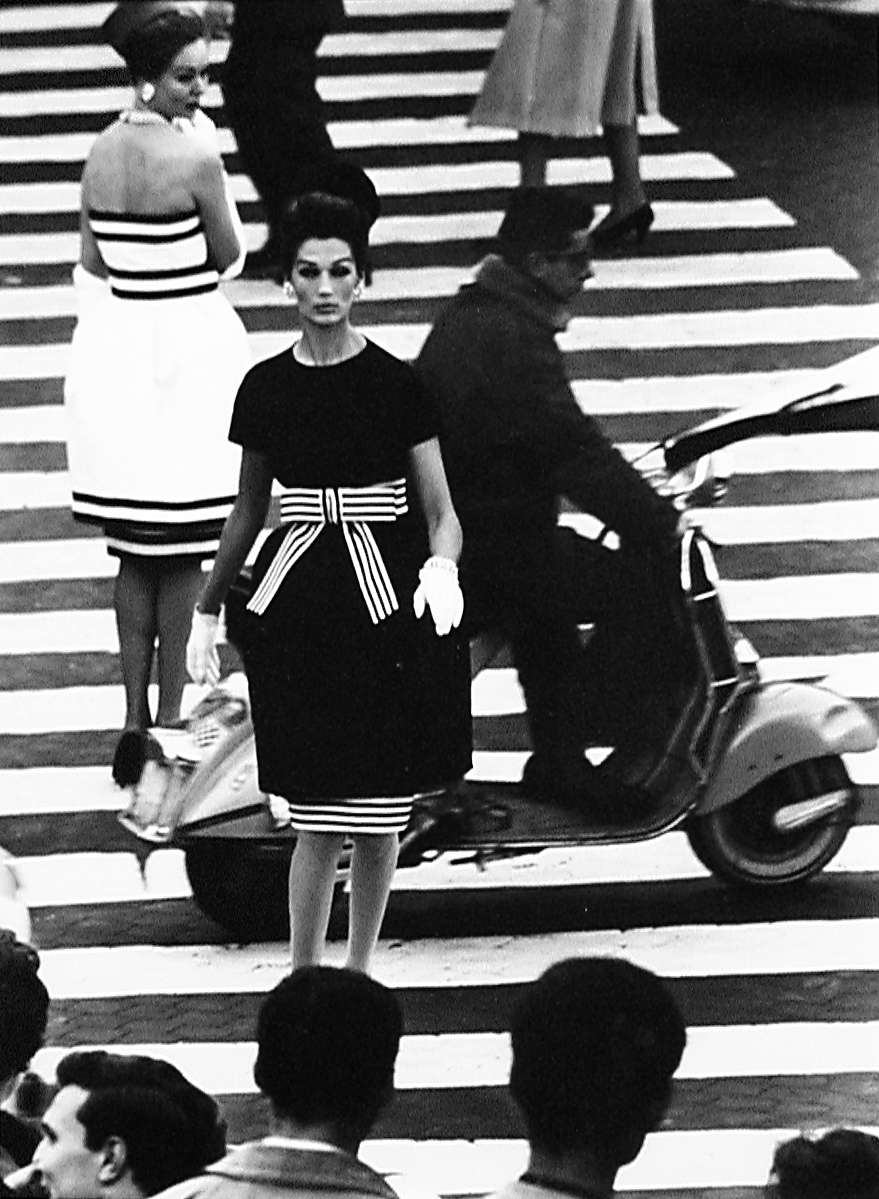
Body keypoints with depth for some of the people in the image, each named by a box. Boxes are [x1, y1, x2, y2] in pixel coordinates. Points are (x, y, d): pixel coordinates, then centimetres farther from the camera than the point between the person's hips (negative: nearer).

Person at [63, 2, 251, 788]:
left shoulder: (103, 154, 3)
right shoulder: (192, 156, -17)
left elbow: (92, 266, 9)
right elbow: (229, 256, -7)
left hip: (115, 345, 6)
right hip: (188, 347, -6)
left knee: (136, 553, 14)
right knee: (185, 553, 4)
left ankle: (135, 718, 14)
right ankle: (172, 717, 6)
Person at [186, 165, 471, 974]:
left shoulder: (396, 386, -3)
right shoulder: (266, 389, 4)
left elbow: (439, 511, -3)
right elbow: (249, 512, 16)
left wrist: (441, 566, -24)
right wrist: (207, 609, 18)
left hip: (387, 603, -1)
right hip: (300, 601, 1)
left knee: (381, 813, 6)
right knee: (320, 820, -5)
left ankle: (360, 971, 21)